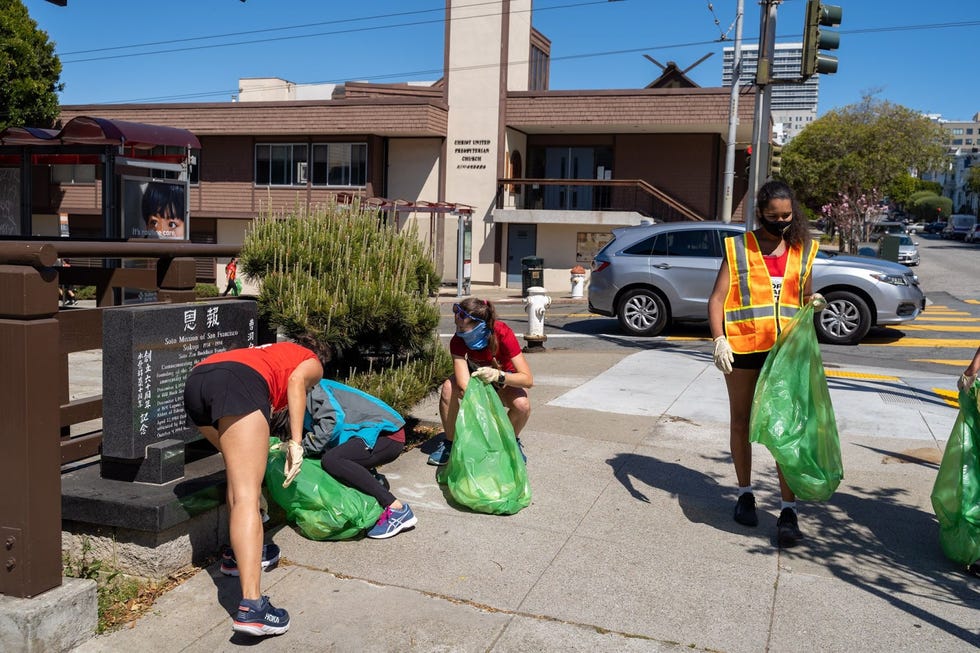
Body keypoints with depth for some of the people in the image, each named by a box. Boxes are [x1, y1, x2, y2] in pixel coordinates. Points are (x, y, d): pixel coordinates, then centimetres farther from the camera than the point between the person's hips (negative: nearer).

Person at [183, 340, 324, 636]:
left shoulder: (272, 352, 44)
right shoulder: (313, 363, 27)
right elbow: (296, 381, 1)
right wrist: (295, 442, -5)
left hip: (196, 381, 7)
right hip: (238, 383, -7)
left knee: (240, 474, 29)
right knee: (246, 496, -14)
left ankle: (243, 554, 35)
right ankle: (251, 606, -21)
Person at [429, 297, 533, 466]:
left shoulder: (503, 334, -34)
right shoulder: (458, 341, -30)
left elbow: (528, 379, -38)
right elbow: (464, 386, -38)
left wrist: (498, 375, -54)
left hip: (505, 379, -2)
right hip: (475, 375, 2)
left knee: (522, 405, -34)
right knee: (448, 388, -31)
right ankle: (449, 443, -9)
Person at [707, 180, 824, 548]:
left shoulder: (802, 250, 9)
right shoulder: (739, 248, 0)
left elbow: (804, 297, 19)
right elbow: (716, 299, -4)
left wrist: (814, 305, -4)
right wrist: (719, 339, -17)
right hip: (743, 347, -1)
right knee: (741, 420, 12)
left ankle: (788, 510, -1)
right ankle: (745, 493, 30)